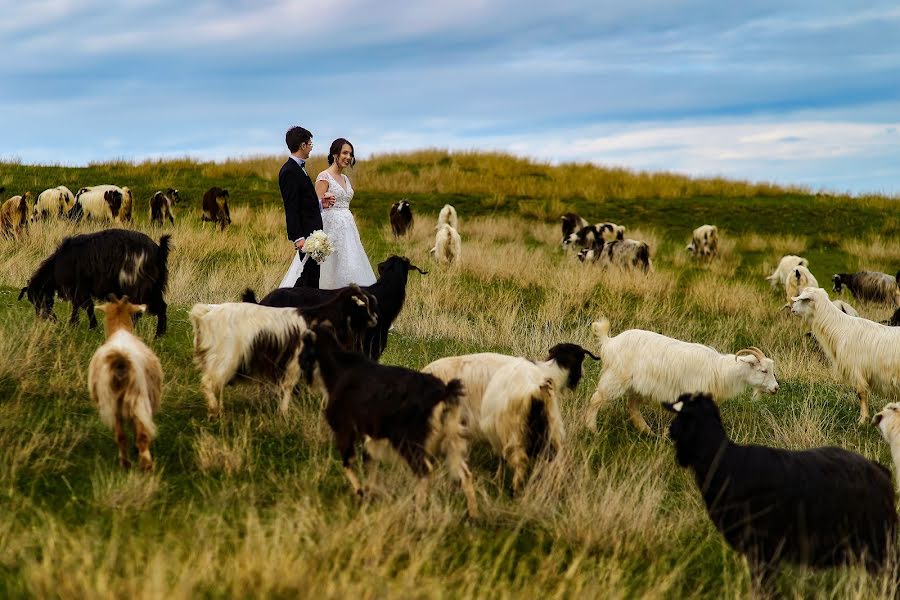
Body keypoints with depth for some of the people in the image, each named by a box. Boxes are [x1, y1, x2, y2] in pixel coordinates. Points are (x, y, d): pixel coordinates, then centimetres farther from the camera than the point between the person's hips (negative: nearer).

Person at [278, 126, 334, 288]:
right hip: (305, 232, -10)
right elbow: (291, 207, -20)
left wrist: (319, 203, 9)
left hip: (312, 229, 10)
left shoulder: (298, 168, 16)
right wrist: (298, 237, -23)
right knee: (311, 276, -7)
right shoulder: (289, 171, -16)